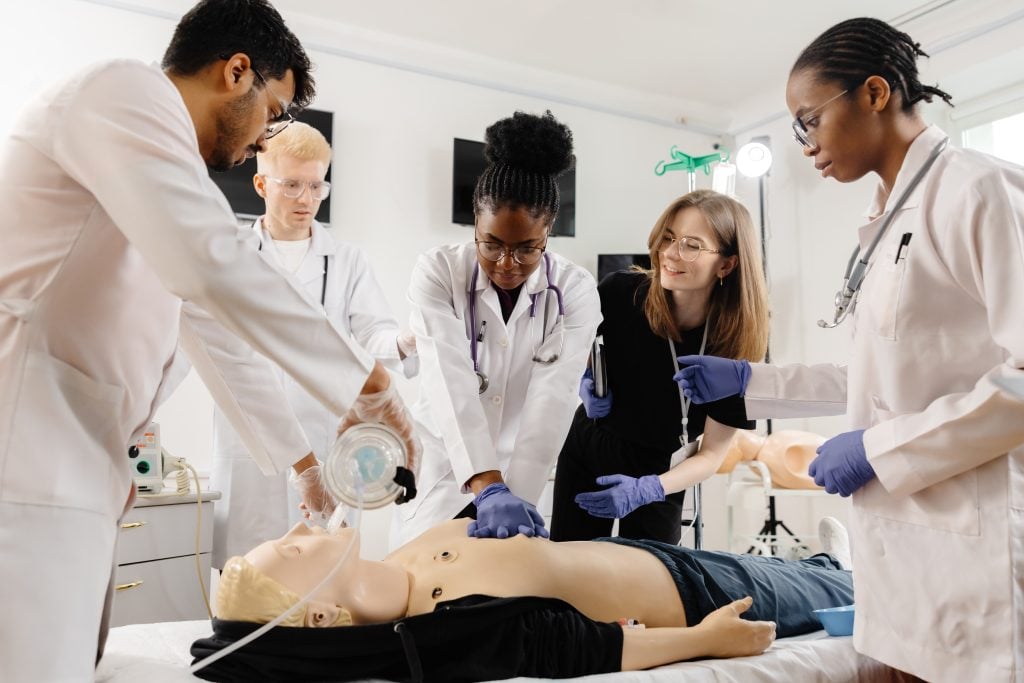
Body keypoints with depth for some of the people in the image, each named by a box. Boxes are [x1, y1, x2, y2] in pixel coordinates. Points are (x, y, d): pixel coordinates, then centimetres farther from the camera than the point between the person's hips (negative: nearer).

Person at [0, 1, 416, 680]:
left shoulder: (173, 170, 23)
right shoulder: (124, 90, -6)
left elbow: (215, 331, 26)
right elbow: (215, 264, -23)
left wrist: (300, 457, 28)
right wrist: (365, 382, -14)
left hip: (70, 471, 10)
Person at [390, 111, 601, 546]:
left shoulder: (576, 292, -11)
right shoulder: (437, 274, -14)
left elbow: (551, 402, -20)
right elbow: (452, 385, -26)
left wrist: (515, 495, -30)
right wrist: (490, 488, -37)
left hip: (527, 476, 1)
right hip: (442, 470, 0)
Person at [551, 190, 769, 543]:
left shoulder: (735, 344, -21)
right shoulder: (619, 292, -22)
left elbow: (711, 454, -13)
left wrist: (647, 489, -27)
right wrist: (586, 385, -18)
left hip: (660, 478, -1)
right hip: (585, 457, 1)